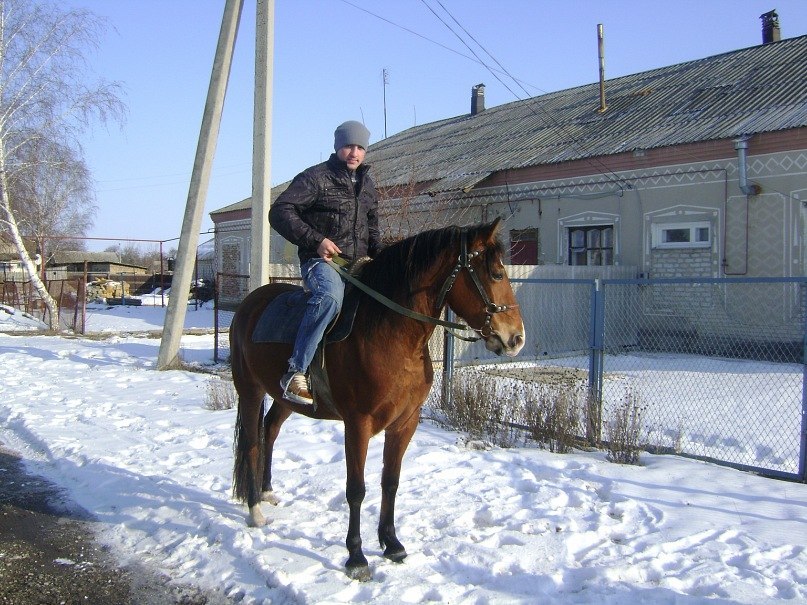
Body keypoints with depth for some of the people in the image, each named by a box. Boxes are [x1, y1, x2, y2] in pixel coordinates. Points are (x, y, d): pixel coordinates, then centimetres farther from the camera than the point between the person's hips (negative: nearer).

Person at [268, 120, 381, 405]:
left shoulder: (368, 185, 19)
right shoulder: (315, 177, -2)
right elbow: (280, 212, -9)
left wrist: (379, 254, 11)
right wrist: (315, 240, -18)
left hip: (358, 263, 8)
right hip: (321, 261, -8)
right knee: (330, 295, -36)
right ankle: (296, 372, -35)